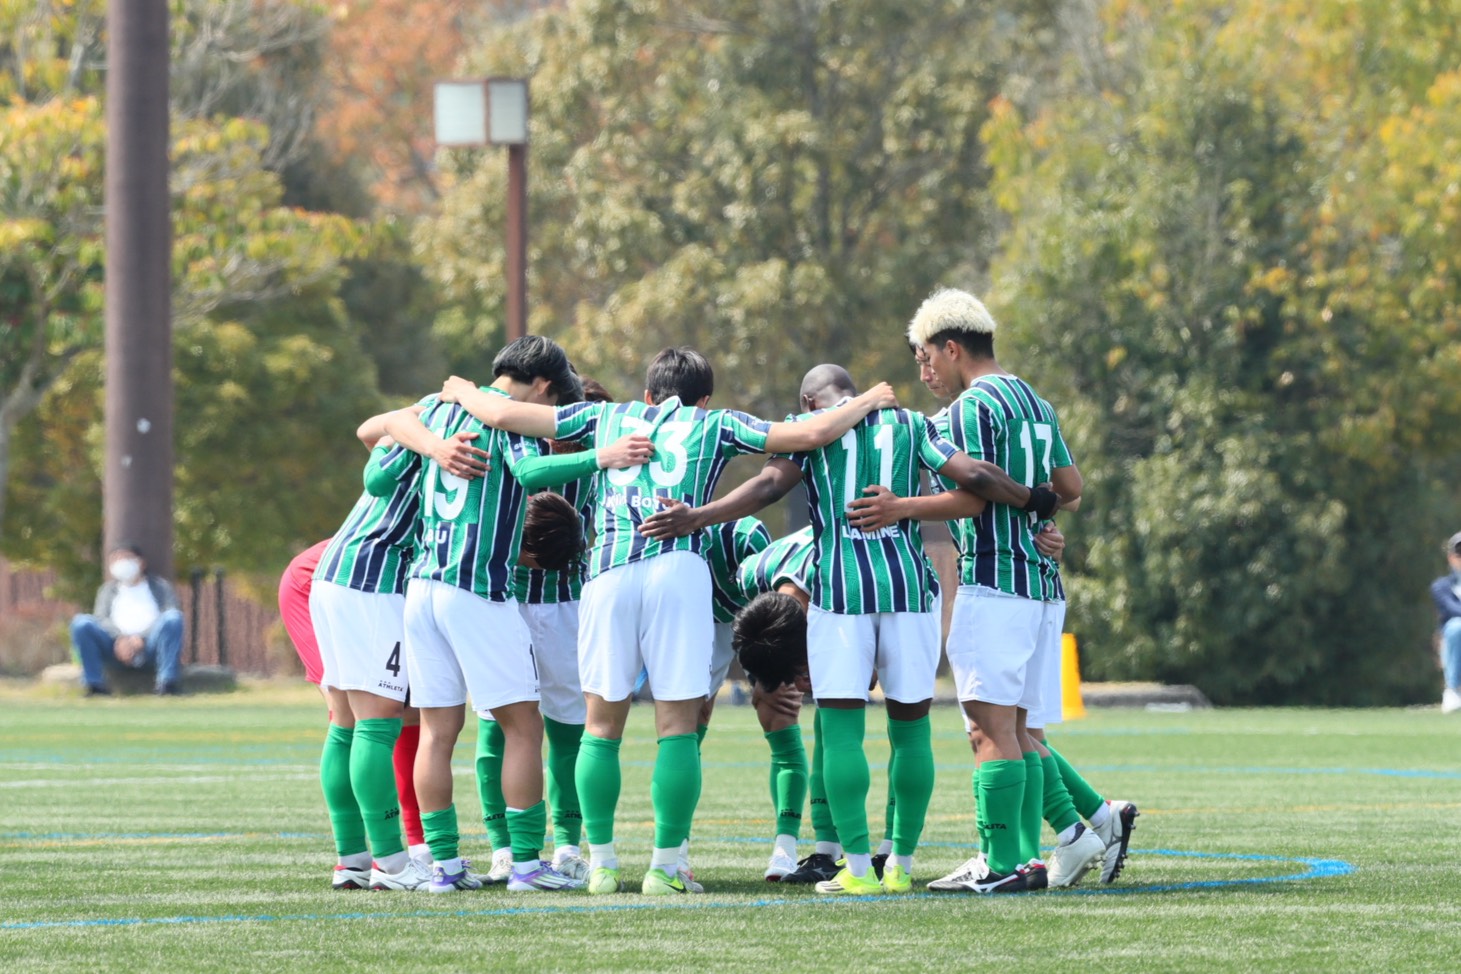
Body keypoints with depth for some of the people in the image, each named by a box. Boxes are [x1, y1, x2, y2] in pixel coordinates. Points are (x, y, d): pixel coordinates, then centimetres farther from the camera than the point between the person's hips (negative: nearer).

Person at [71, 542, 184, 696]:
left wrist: (141, 638, -13)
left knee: (173, 617, -30)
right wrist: (119, 638, -14)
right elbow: (100, 619, 8)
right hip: (117, 648, 1)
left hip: (149, 649, -1)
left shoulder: (159, 586, 20)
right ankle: (94, 683, -28)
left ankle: (167, 682, -35)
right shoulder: (108, 589, 26)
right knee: (81, 623, -21)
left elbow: (170, 619, 3)